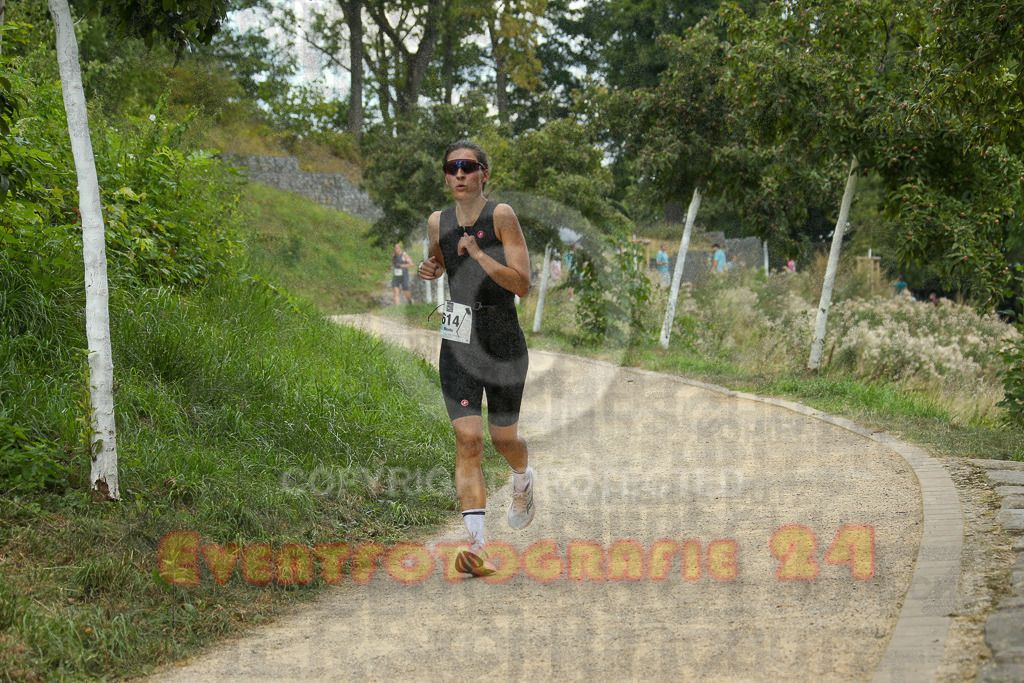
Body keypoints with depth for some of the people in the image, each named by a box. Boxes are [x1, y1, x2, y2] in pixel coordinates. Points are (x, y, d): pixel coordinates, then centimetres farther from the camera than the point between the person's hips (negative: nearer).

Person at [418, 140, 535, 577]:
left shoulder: (501, 216, -10)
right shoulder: (437, 222, 3)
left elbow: (522, 284, -15)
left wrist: (478, 254, -24)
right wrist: (429, 269, 1)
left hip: (503, 341, -2)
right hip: (458, 340, 2)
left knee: (503, 437, 10)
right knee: (467, 439, -10)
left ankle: (524, 481, 47)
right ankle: (476, 545, -15)